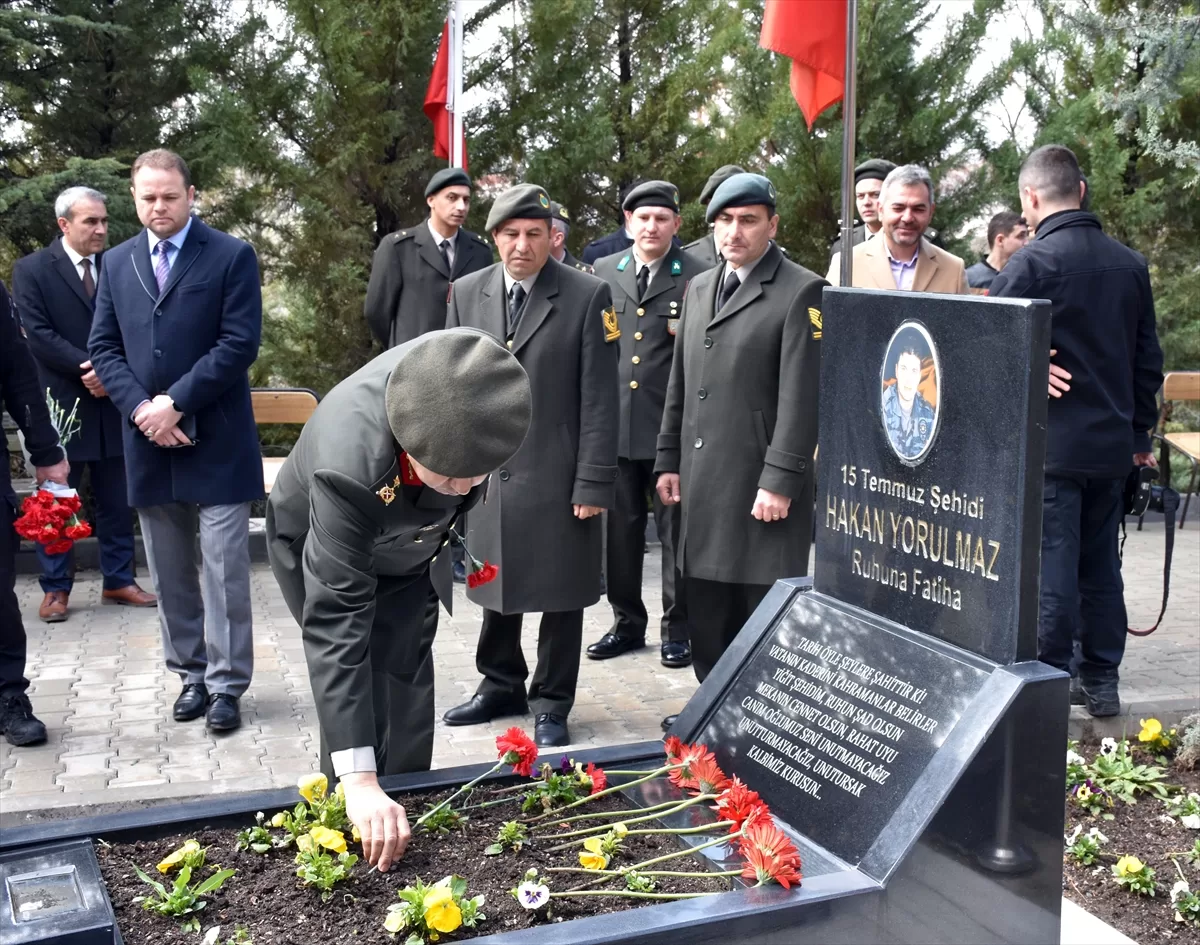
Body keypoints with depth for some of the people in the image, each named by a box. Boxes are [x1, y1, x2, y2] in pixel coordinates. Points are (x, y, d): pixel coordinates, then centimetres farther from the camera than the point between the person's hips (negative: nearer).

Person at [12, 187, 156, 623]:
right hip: (62, 404, -3)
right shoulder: (31, 269, -3)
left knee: (117, 500, 9)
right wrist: (88, 367, -18)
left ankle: (118, 581, 20)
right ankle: (55, 588, 15)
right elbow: (37, 335, -10)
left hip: (113, 401, 3)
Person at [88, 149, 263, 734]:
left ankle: (226, 684, 8)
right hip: (148, 444, 5)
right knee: (169, 574, 11)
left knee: (223, 570, -1)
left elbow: (240, 343, -11)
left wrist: (175, 402, -15)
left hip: (216, 443, -4)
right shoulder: (118, 263, 11)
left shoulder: (232, 257, -3)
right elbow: (103, 346, 8)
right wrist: (141, 409, -8)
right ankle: (191, 674, 23)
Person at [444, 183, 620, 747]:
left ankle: (551, 702, 23)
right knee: (496, 589, 17)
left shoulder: (588, 296, -7)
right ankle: (501, 686, 36)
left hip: (558, 479, -4)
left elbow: (600, 398, -9)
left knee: (561, 595, 7)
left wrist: (593, 482, -12)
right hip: (485, 473, 4)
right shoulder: (467, 294, 5)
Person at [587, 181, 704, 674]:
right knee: (618, 530, 11)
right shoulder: (602, 272, 11)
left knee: (676, 531, 4)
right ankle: (628, 622, 25)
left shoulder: (698, 278, -1)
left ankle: (678, 629, 16)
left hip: (672, 426, -3)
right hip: (612, 424, 4)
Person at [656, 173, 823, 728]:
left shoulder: (800, 292, -7)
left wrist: (780, 482, -17)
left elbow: (801, 396, -13)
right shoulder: (699, 288, 15)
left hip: (760, 484, -6)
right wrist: (669, 461, 14)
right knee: (706, 608, 13)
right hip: (701, 480, 6)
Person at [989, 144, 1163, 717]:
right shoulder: (1130, 263, 7)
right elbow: (1148, 357, 13)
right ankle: (1102, 681, 22)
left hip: (1048, 441, -6)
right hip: (1113, 443, 6)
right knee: (1101, 564, 14)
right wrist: (1140, 433, 20)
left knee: (1051, 564, 0)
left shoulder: (1031, 262, -12)